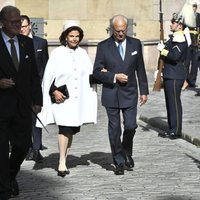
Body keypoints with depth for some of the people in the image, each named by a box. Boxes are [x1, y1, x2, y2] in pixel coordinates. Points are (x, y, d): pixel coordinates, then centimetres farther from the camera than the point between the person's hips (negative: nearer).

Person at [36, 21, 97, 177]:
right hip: (62, 98, -5)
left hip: (78, 99, 5)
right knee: (65, 128, -14)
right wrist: (54, 91, -13)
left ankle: (64, 160, 18)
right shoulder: (57, 53, -4)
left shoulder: (83, 53, 9)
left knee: (71, 130, 8)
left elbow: (89, 74, 15)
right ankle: (62, 163, -10)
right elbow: (49, 75, -4)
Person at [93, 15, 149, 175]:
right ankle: (119, 162, 14)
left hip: (130, 94, 1)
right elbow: (97, 72, -2)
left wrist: (144, 91, 7)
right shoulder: (103, 46, -1)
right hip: (111, 94, -1)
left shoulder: (135, 44, 5)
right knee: (114, 129, 3)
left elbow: (140, 69, 10)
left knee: (130, 126, -7)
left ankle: (127, 153, 22)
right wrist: (114, 77, -15)